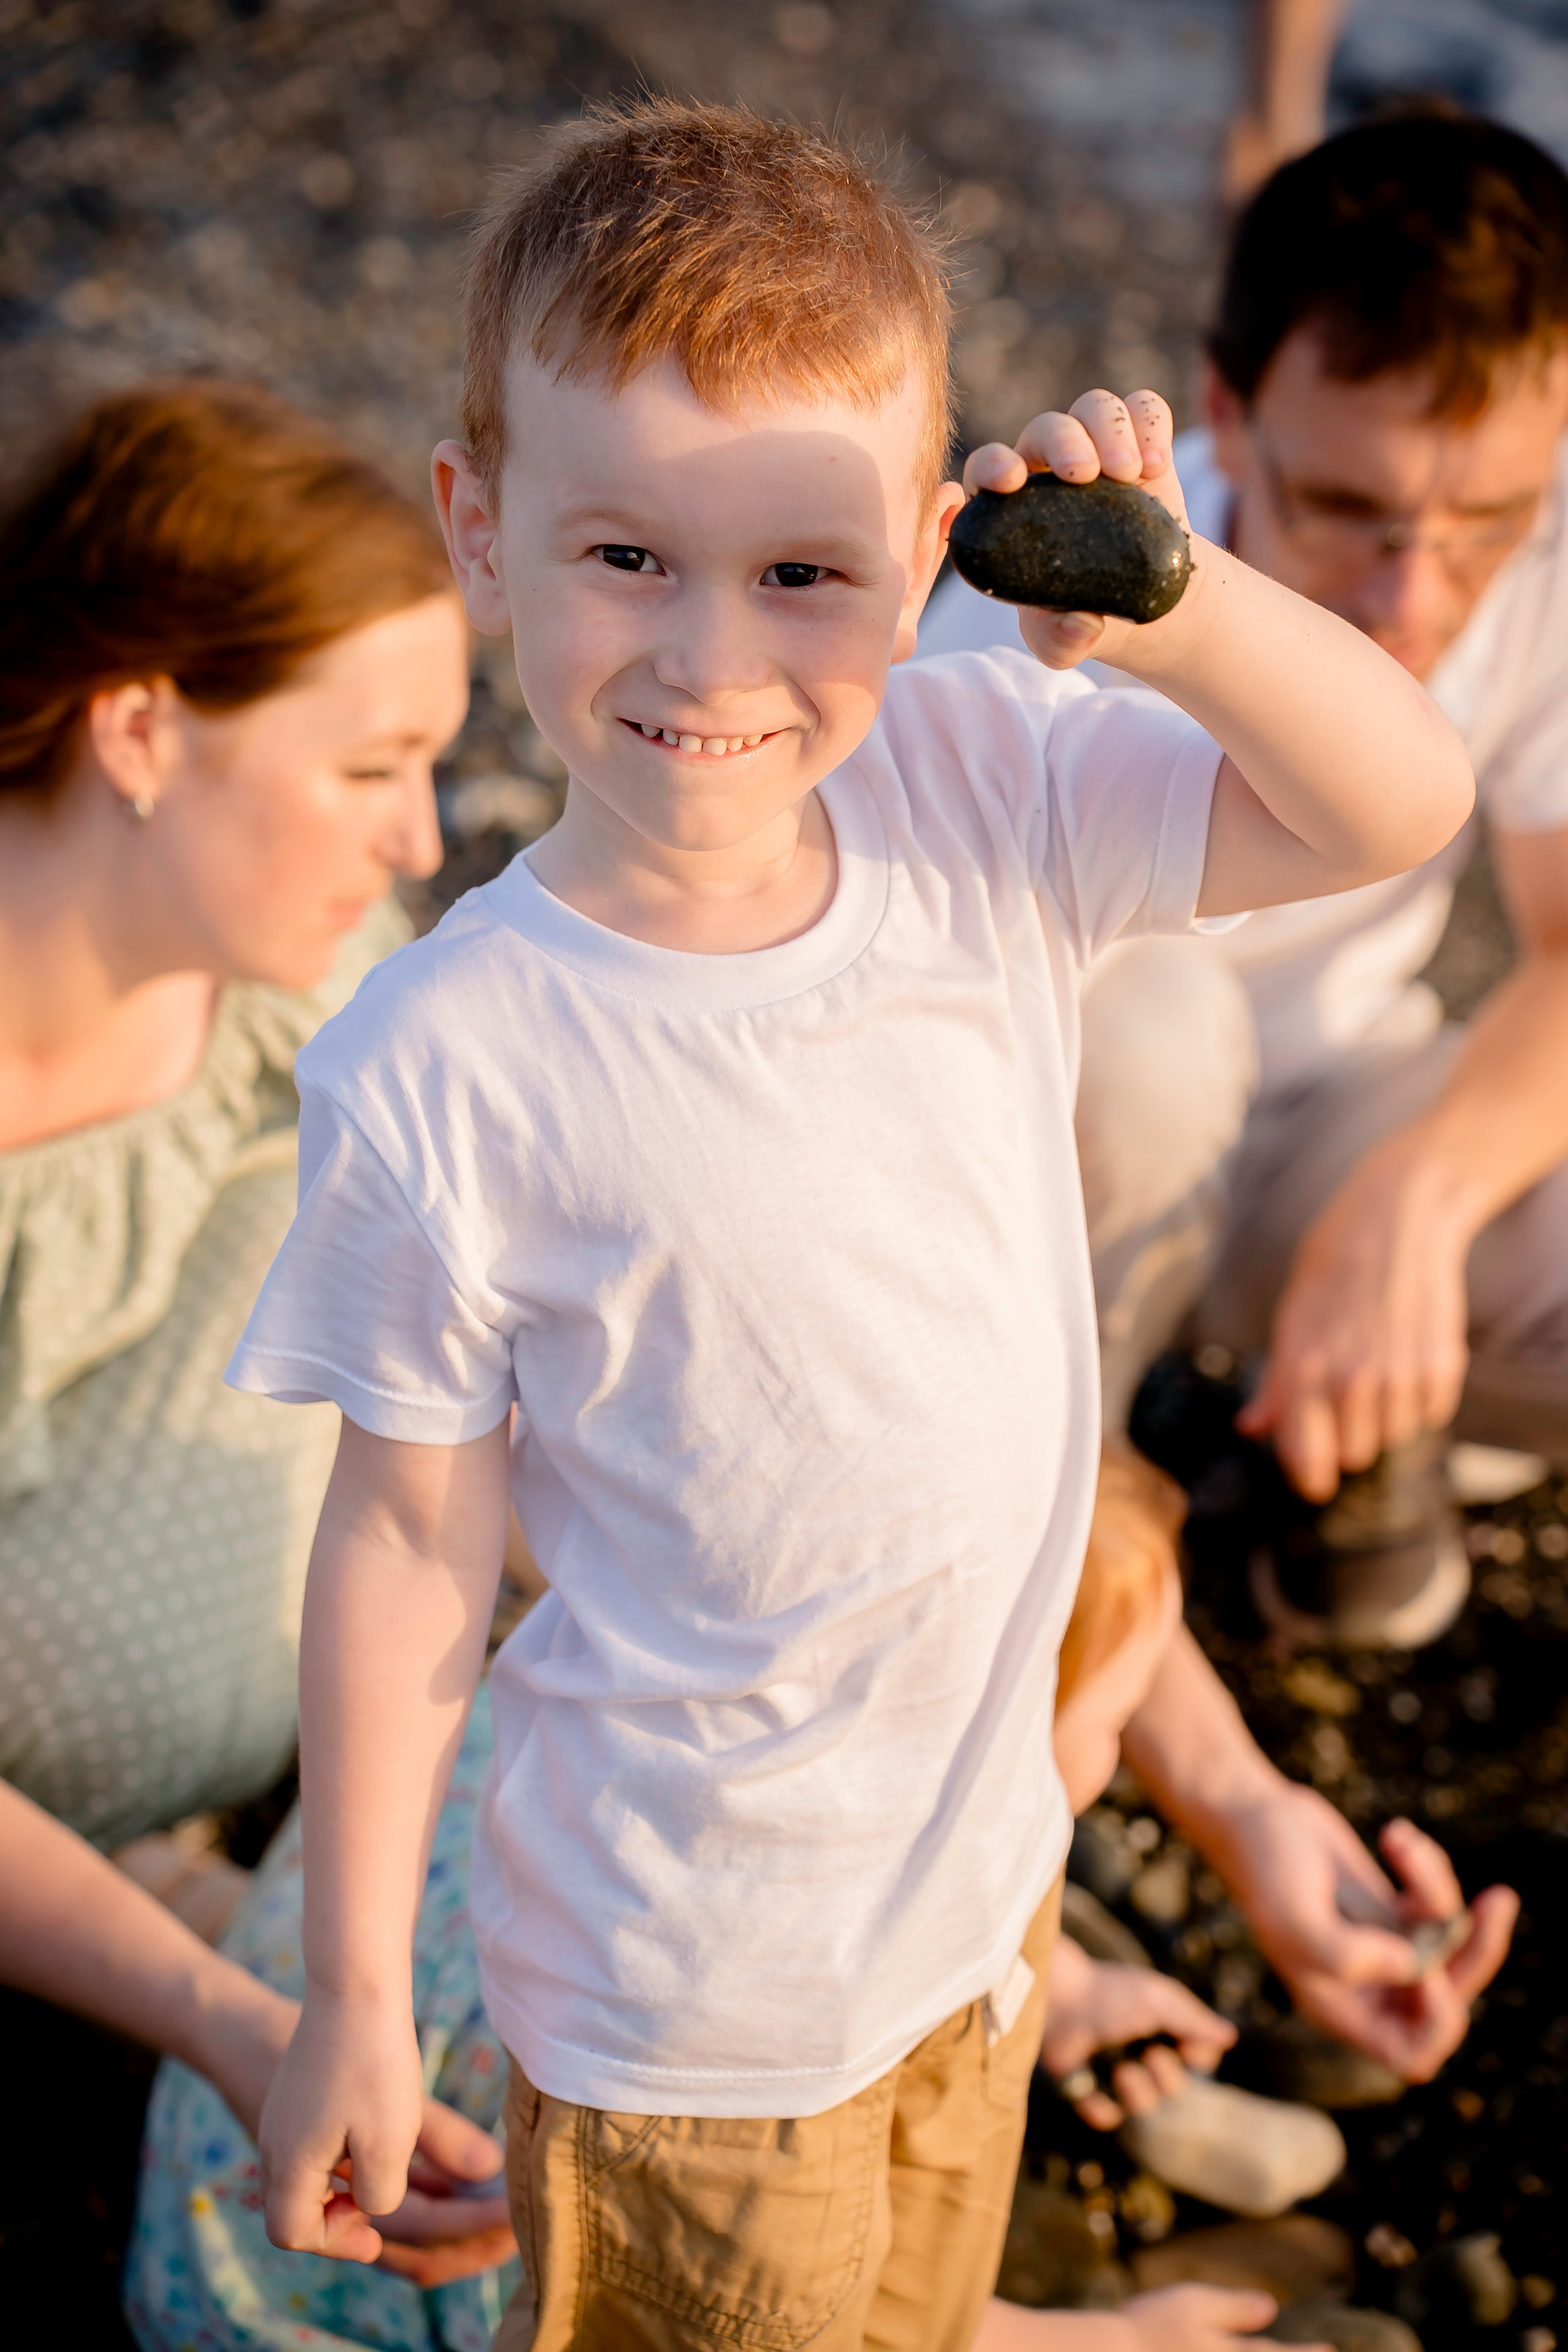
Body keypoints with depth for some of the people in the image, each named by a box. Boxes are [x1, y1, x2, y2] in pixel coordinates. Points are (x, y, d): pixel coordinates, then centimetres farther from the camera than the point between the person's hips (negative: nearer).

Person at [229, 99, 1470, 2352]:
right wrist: (354, 1996, -7)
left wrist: (1160, 601, -28)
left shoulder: (983, 799, -13)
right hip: (689, 1977, -5)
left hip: (979, 1877, 5)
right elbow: (412, 1536, -15)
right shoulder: (443, 1072, -24)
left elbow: (1401, 807, -9)